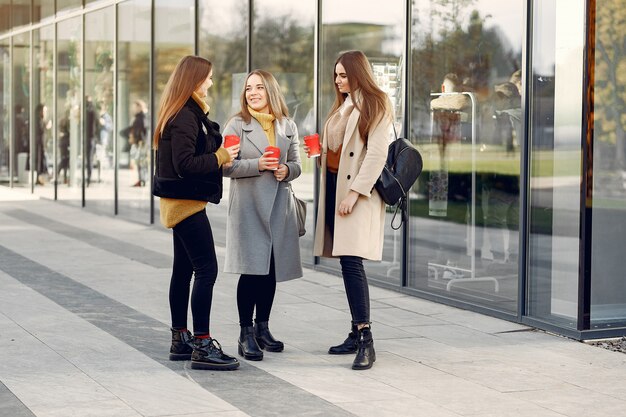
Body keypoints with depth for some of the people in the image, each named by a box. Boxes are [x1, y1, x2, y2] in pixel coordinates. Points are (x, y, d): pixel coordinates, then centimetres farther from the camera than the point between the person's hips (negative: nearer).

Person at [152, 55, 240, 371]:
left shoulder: (186, 113, 14)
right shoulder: (185, 117, -17)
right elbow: (185, 164, -23)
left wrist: (219, 154, 7)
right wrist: (221, 157, -16)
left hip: (180, 202, 11)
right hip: (186, 201, -11)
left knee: (183, 270, 14)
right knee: (206, 270, -10)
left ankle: (180, 339, 21)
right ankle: (202, 346, -10)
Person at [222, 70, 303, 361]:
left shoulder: (288, 127, 12)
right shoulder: (236, 125, 1)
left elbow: (296, 164, 15)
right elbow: (225, 165, -6)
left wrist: (287, 170, -8)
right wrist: (256, 165, -18)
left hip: (279, 206, 4)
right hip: (248, 206, -4)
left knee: (271, 271, 9)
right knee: (252, 270, -8)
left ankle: (262, 329, 22)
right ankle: (246, 334, 0)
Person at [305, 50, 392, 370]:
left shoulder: (376, 106, -6)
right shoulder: (341, 107, 19)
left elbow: (376, 154, -14)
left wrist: (354, 194, -20)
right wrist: (318, 150, 5)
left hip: (358, 192, -8)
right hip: (335, 188, 8)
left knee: (351, 261, -16)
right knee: (347, 263, 9)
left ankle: (366, 342, -17)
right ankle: (357, 333, 17)